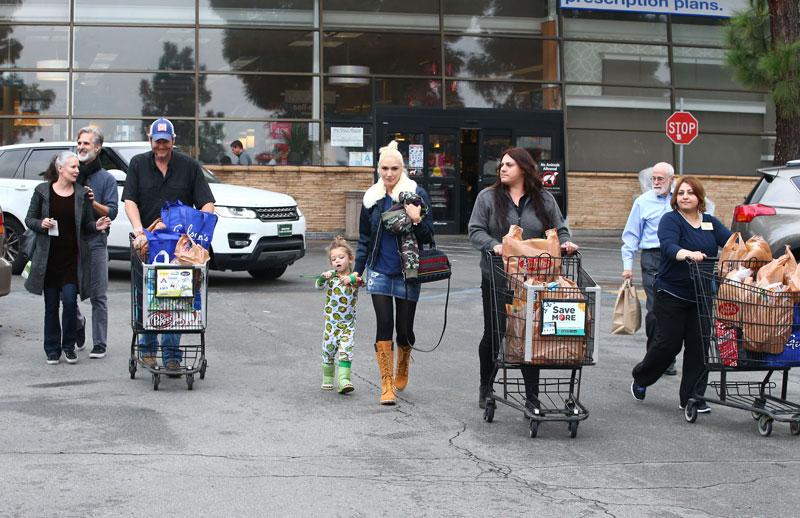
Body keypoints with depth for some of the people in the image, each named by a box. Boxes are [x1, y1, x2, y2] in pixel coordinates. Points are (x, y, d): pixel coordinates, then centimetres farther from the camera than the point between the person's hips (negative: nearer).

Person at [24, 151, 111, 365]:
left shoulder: (82, 194, 5)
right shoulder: (42, 191, 1)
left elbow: (86, 225, 10)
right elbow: (29, 219, 5)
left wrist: (97, 226, -11)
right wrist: (41, 224, -15)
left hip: (73, 258, 0)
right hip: (49, 257, 0)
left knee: (70, 301, -8)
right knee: (51, 304, 5)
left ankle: (69, 347, 9)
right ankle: (52, 349, 15)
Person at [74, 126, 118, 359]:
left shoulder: (106, 179, 4)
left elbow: (111, 212, -4)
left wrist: (93, 202, -20)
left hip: (95, 243, -3)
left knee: (98, 296, -2)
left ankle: (99, 344, 2)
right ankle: (78, 324, 32)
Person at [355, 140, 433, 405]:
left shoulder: (417, 194, -3)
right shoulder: (372, 197, 7)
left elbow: (428, 236, -2)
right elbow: (364, 239, 14)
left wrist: (417, 221, -22)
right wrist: (357, 270, 11)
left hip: (407, 273, -2)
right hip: (379, 272, 2)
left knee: (404, 328, 5)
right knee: (384, 325, -5)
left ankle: (403, 367, 35)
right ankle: (387, 383, 0)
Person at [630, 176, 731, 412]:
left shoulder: (710, 222, 12)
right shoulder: (670, 220, -5)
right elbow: (669, 246, -23)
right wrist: (688, 254, -44)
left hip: (702, 296, 5)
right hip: (672, 293, -4)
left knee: (698, 346, 1)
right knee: (669, 343, 0)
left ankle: (692, 397, 8)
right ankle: (640, 378, 25)